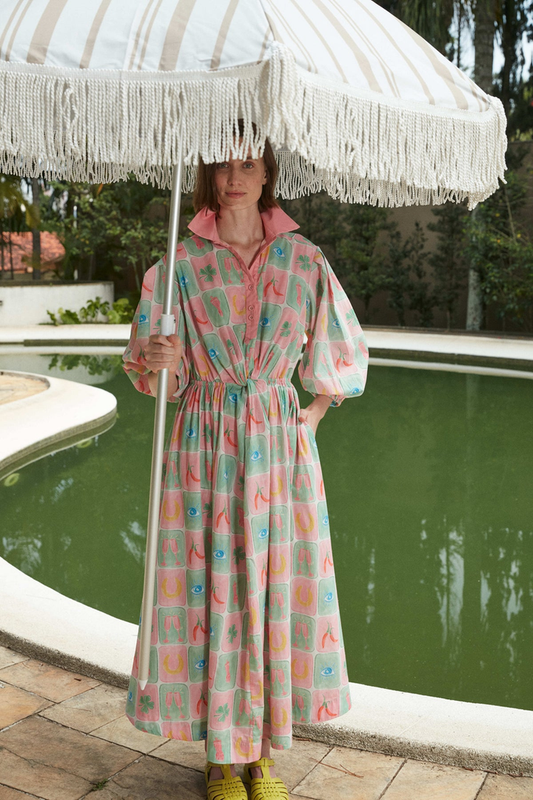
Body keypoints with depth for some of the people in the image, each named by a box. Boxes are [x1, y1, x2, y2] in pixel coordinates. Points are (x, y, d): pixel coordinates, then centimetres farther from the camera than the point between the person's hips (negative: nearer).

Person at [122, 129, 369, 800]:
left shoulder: (304, 261, 3)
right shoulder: (181, 264, 1)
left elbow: (342, 353, 14)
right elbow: (162, 375, 1)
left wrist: (310, 418, 5)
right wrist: (155, 359, -21)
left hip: (280, 442, 1)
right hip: (205, 446, -1)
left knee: (279, 589, 5)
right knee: (211, 592, 2)